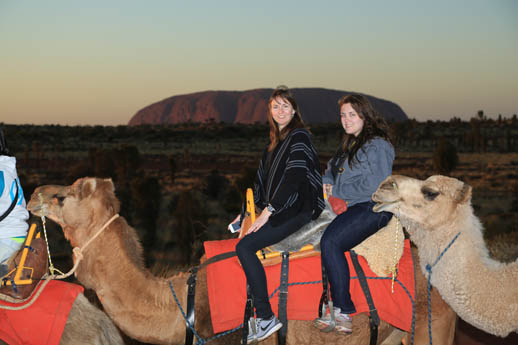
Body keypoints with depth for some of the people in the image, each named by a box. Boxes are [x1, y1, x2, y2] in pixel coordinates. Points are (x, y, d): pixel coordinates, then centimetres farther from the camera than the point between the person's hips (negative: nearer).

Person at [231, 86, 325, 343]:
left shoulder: (299, 136, -9)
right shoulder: (275, 141, 18)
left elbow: (294, 178, -18)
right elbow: (263, 179, 21)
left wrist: (267, 211, -20)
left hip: (297, 208, -9)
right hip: (277, 209, 9)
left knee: (245, 246, -20)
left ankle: (267, 318, -18)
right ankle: (256, 315, -3)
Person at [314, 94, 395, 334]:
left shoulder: (377, 145, -6)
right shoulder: (349, 145, 23)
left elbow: (376, 185, -16)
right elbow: (332, 169, 33)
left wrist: (337, 191, -9)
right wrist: (326, 182, 8)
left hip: (372, 208, -9)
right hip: (349, 208, 9)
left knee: (330, 241, -28)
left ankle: (343, 312, -23)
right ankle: (333, 309, -18)